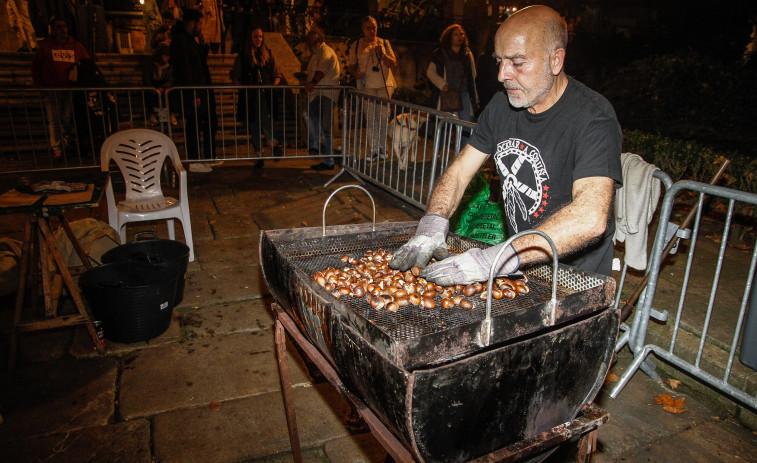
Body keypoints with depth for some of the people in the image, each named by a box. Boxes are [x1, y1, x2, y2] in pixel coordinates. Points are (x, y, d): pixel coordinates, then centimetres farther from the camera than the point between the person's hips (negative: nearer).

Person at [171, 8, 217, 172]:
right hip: (192, 93, -10)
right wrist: (194, 95, -22)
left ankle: (210, 157, 26)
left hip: (202, 90, 10)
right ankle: (194, 162, 6)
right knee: (194, 127, -3)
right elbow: (184, 69, -20)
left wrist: (201, 44, 5)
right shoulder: (180, 40, -15)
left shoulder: (191, 39, 15)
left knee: (211, 122, 15)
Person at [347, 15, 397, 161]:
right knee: (370, 118, -3)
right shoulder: (356, 45, 8)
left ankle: (382, 148, 9)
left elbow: (393, 64, 3)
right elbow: (352, 66, 13)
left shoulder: (384, 43, 9)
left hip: (384, 85, 1)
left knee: (383, 116, -1)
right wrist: (355, 73, -10)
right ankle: (374, 150, 3)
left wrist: (382, 53, -13)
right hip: (367, 85, 0)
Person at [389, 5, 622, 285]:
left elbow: (591, 219, -33)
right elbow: (459, 171, 5)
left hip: (577, 279, -5)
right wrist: (433, 223, -14)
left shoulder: (593, 118, -20)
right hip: (518, 265, 5)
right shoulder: (502, 106, 3)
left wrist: (500, 258, -40)